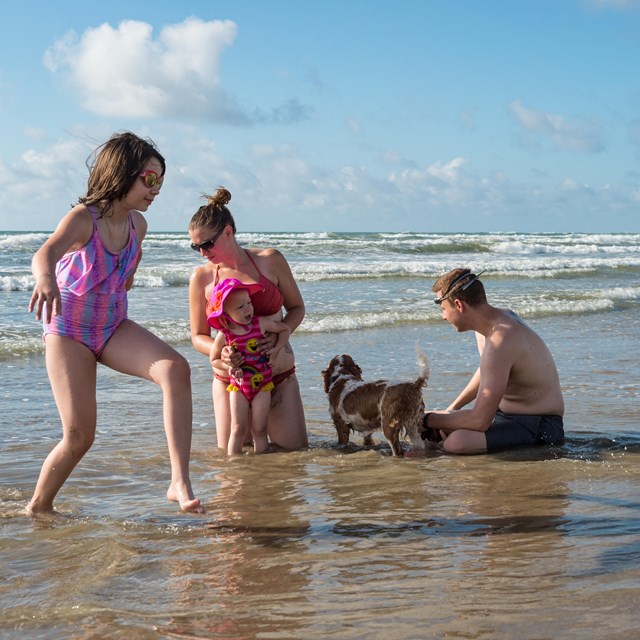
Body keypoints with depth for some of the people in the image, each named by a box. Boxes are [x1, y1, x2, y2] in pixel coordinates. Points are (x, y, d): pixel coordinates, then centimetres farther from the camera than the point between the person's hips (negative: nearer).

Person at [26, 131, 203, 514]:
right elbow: (44, 254, -43)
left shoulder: (137, 224, -1)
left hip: (114, 328, 5)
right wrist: (46, 279, -64)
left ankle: (180, 482, -27)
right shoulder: (83, 219, -21)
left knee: (176, 369, -23)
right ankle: (37, 508, 16)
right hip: (69, 334, -5)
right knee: (80, 436, -10)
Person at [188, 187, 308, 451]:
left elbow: (296, 307, 6)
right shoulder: (201, 277, -4)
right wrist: (219, 352, -21)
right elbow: (198, 336, 1)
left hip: (279, 377, 0)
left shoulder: (270, 261, -4)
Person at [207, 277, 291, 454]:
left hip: (262, 384, 1)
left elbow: (285, 329, 8)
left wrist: (276, 349, -6)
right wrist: (229, 366, -14)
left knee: (259, 429, 1)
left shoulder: (261, 323, -8)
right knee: (238, 429, -2)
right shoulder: (224, 335, -10)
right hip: (238, 386, -1)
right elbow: (214, 359, 4)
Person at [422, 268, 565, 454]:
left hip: (536, 425, -10)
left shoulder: (500, 341, -29)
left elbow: (479, 421, -30)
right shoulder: (493, 319, 2)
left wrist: (428, 420, -16)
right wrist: (451, 409, 16)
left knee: (456, 443, -33)